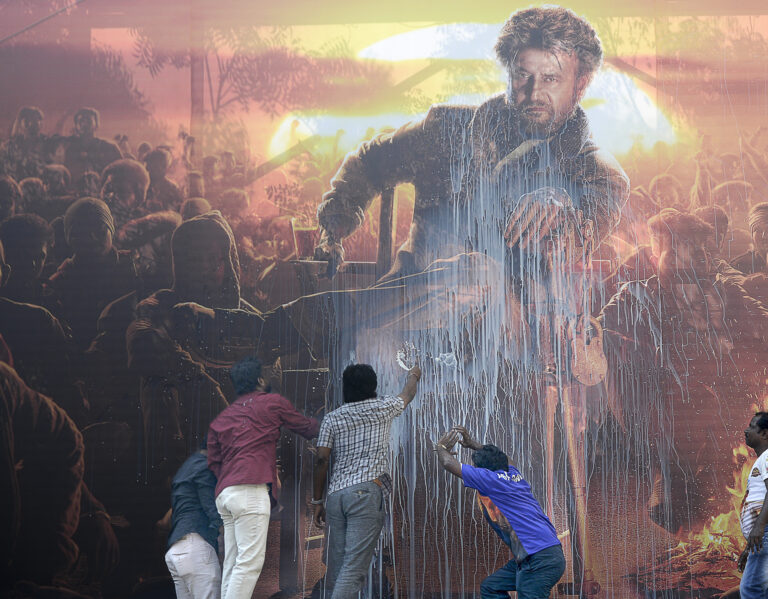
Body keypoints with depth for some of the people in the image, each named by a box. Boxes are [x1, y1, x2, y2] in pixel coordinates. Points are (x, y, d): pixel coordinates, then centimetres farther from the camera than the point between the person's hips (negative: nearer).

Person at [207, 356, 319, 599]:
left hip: (224, 494, 7)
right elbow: (307, 428, 20)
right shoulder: (273, 402, 8)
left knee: (232, 564, 5)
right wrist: (319, 423, 40)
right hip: (251, 490, -7)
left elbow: (214, 462, 19)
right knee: (250, 561, -12)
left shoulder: (221, 419, 24)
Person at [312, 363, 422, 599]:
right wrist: (413, 376, 51)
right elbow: (407, 395, 30)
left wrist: (317, 501, 11)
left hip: (335, 495, 4)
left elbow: (322, 460, 4)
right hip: (366, 492, -4)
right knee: (354, 568, -11)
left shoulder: (332, 418, 10)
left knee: (335, 568, 9)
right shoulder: (383, 408, 8)